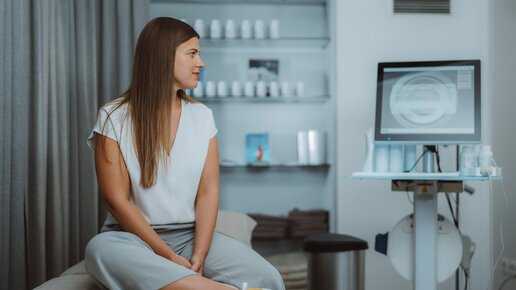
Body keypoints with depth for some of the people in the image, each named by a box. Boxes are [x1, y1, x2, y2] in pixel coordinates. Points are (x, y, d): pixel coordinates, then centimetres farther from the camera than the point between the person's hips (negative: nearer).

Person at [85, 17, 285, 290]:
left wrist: (198, 256, -15)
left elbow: (208, 191, 0)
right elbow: (116, 199, -8)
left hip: (190, 235, 1)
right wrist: (170, 258, -17)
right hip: (134, 237, -1)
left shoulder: (202, 116, 7)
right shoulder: (114, 117, -3)